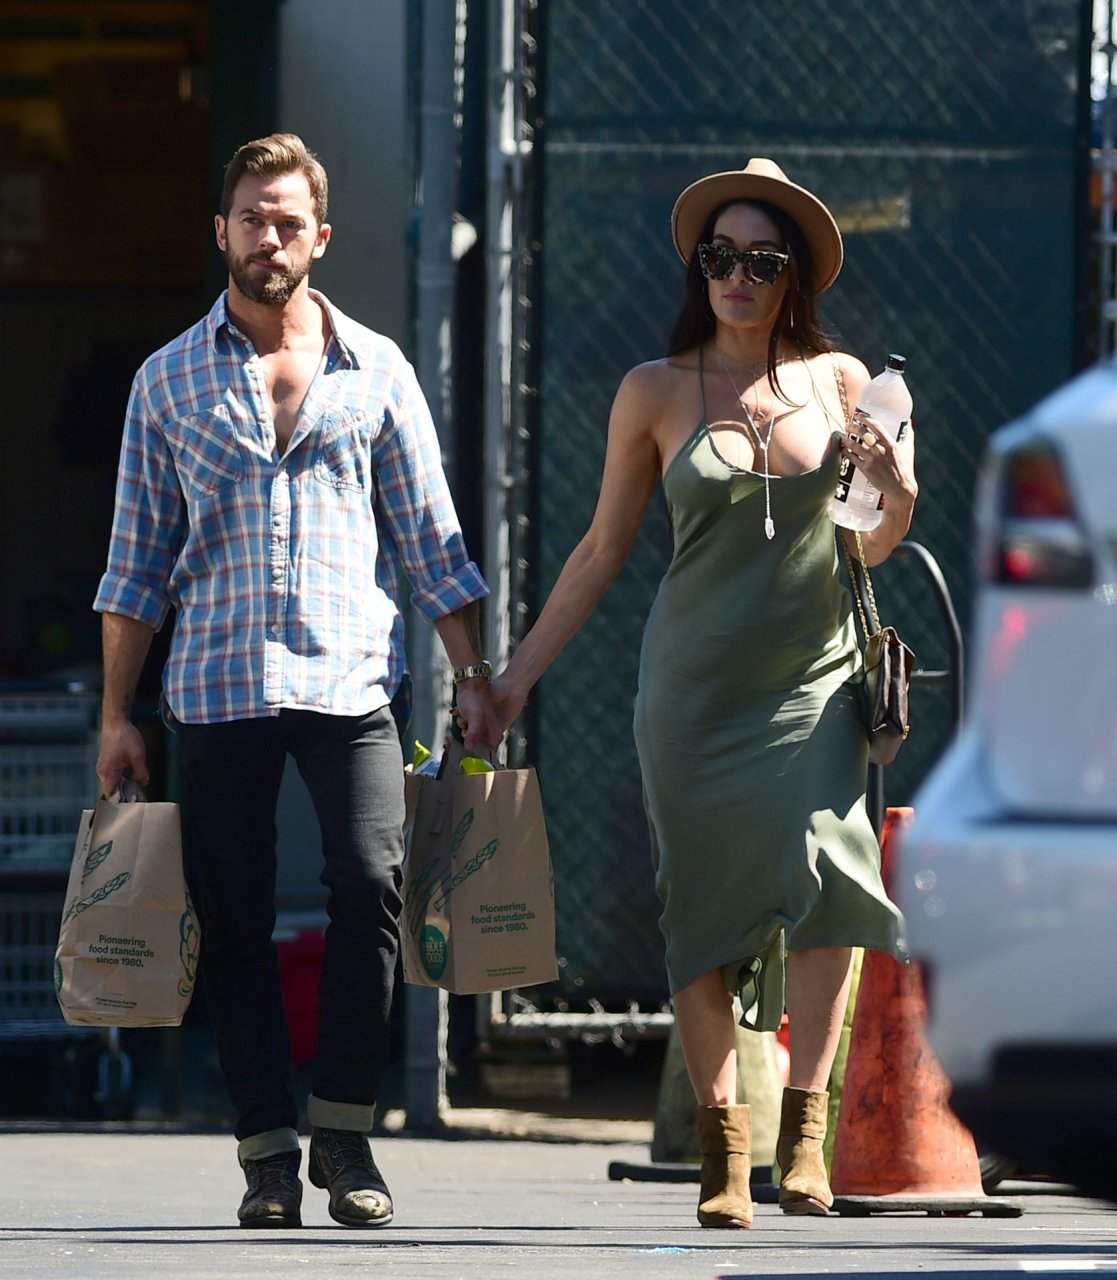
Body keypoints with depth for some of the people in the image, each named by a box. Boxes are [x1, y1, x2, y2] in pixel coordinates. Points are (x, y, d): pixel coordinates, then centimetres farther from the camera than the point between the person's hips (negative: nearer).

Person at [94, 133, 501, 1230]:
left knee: (369, 882, -16)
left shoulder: (374, 369, 11)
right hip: (215, 680, 1)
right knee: (234, 919, -1)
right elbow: (137, 560, 11)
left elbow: (431, 539, 13)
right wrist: (118, 713, 6)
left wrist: (470, 675, 6)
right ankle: (268, 1149, 5)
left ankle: (344, 1135, -6)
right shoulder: (170, 380, 10)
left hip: (350, 677, -1)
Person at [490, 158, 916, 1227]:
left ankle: (805, 1129, -12)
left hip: (814, 677, 0)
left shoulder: (838, 380, 6)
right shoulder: (657, 392, 2)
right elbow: (602, 550, 9)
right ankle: (722, 1145, 3)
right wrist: (517, 672, 7)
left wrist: (901, 498, -8)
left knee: (823, 867, -19)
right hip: (696, 685, 0)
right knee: (704, 900, -4)